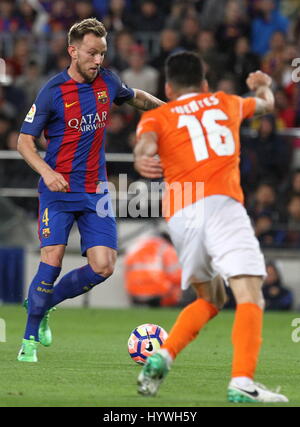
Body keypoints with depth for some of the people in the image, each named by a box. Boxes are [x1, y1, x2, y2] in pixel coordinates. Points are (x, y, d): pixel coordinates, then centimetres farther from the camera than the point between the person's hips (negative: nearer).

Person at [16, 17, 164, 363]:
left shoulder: (107, 82, 4)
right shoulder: (52, 92, -10)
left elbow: (136, 97, 28)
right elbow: (24, 141, -7)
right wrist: (46, 171, -23)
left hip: (95, 191, 5)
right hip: (59, 189, -5)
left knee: (103, 266, -8)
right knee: (52, 259, -17)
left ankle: (42, 304, 15)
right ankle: (30, 339, -2)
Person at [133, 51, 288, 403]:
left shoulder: (156, 117, 21)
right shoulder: (227, 103, 26)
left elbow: (146, 141, -5)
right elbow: (266, 104, 49)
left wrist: (142, 158, -26)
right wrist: (262, 86, 71)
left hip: (179, 215, 3)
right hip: (221, 204, -3)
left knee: (210, 299, 23)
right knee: (249, 297, -13)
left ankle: (162, 357, 5)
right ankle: (241, 383, -32)